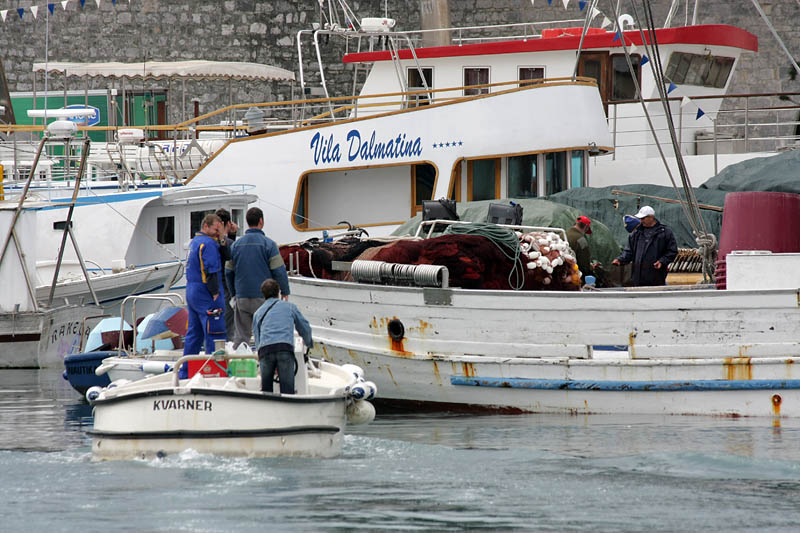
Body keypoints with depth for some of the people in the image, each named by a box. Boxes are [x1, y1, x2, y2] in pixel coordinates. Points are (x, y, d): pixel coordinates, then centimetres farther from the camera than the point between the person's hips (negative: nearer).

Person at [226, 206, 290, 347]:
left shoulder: (236, 244, 6)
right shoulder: (268, 244, -7)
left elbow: (228, 272, 10)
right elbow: (279, 270, -8)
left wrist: (233, 293, 21)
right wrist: (285, 292, 4)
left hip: (242, 297, 4)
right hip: (264, 298, -4)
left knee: (241, 335, 7)